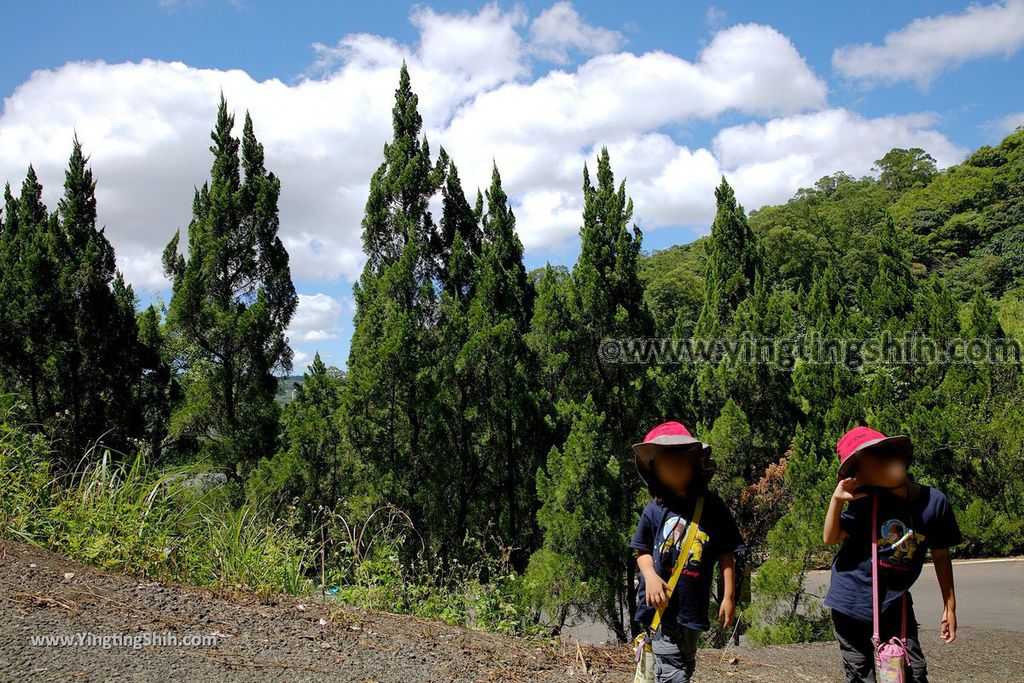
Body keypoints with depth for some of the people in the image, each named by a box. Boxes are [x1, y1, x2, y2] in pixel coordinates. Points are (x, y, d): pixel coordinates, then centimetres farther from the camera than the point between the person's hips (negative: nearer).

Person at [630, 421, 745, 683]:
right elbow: (642, 550, 6)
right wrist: (650, 576, -13)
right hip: (660, 602, -1)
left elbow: (725, 554, 3)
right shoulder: (654, 509, -2)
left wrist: (728, 596, 0)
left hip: (693, 605, 2)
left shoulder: (712, 507, -2)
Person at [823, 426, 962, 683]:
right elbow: (830, 539, -10)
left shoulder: (935, 502, -9)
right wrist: (837, 500, -24)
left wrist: (949, 607, 7)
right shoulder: (867, 500, -10)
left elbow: (940, 556, 3)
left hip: (895, 602, 1)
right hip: (852, 600, -1)